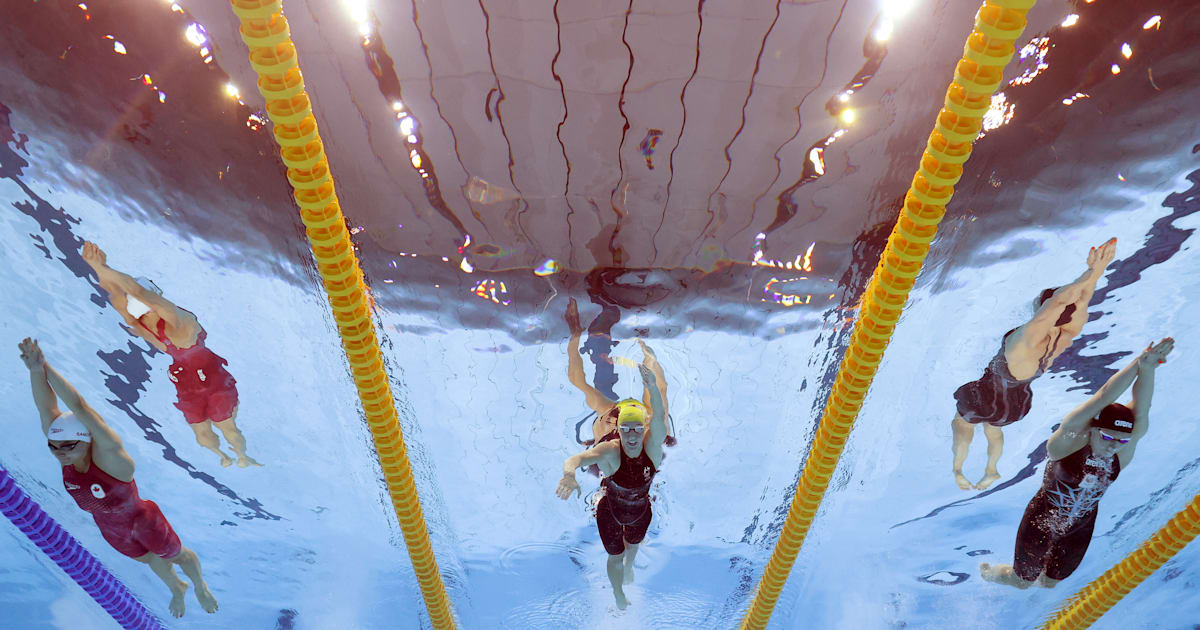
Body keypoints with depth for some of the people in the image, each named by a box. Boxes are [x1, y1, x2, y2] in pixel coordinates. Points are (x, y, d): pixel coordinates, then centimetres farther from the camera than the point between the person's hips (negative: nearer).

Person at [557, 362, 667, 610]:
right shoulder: (610, 451, -35)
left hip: (641, 511, 2)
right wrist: (569, 475, -76)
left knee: (633, 543, 31)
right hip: (610, 512, -2)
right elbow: (575, 458, -51)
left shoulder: (652, 446, -29)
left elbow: (660, 417, -49)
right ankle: (619, 596, 50)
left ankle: (629, 566, 68)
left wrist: (653, 388, -70)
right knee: (615, 556, 18)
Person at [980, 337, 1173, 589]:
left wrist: (1148, 369, -50)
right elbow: (1103, 397, -40)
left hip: (1079, 530, 4)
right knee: (1022, 581, 16)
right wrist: (1139, 363, -45)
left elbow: (1141, 409, -36)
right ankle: (989, 571, 49)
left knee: (1050, 584, 23)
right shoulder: (1070, 439, -29)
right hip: (1041, 523, -4)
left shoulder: (1124, 452, -18)